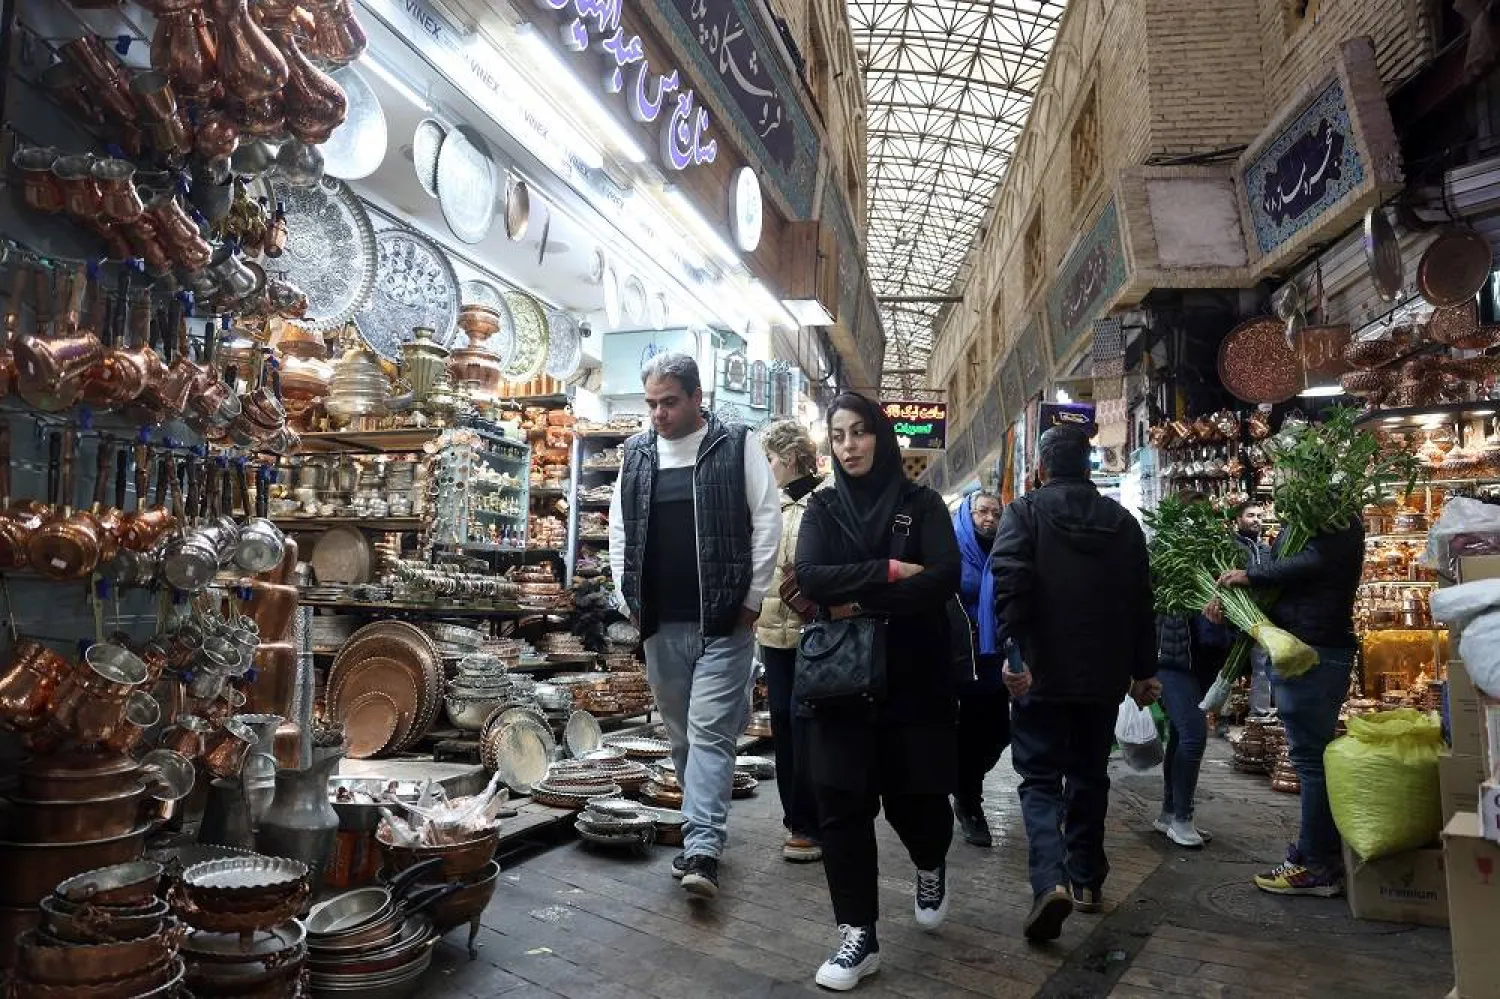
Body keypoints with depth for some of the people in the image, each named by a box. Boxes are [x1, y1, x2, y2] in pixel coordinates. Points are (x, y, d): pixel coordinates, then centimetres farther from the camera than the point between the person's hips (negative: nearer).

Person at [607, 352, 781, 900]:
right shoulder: (636, 453, 9)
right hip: (660, 624, 5)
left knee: (710, 732, -7)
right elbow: (620, 530, 15)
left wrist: (752, 599, -5)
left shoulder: (738, 445, -3)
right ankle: (704, 828, 28)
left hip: (722, 621, -5)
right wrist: (631, 600, 9)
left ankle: (702, 850, -5)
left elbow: (766, 522, -3)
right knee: (681, 733, 13)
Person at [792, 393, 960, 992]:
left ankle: (931, 867, 42)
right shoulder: (823, 507, 6)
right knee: (842, 803, -2)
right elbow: (810, 577, -11)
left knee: (913, 795, 7)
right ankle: (858, 936, 11)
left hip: (914, 675, -1)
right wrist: (889, 571, -18)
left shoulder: (921, 504, 1)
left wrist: (861, 603, -16)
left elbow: (945, 578, -14)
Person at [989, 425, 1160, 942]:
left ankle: (1051, 880, -17)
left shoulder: (1024, 513, -6)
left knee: (1040, 779, 2)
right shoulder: (1122, 520, 7)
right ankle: (1087, 879, 25)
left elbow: (1010, 585, -20)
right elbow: (1141, 602, 9)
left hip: (1042, 673, -4)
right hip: (1104, 675, 4)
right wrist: (1143, 671, 15)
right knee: (1089, 776, 18)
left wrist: (1015, 653, -20)